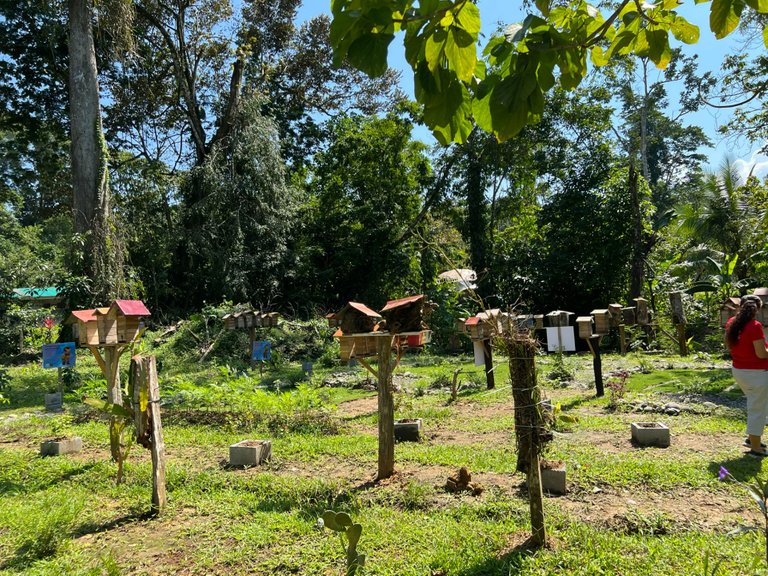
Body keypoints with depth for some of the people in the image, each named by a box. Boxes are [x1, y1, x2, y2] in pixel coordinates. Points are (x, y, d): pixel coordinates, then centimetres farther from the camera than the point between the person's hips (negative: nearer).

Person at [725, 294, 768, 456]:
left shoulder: (731, 323, 2)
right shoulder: (755, 326, -21)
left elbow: (729, 345, 15)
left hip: (738, 370, 8)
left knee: (755, 405, 26)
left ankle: (751, 438, 35)